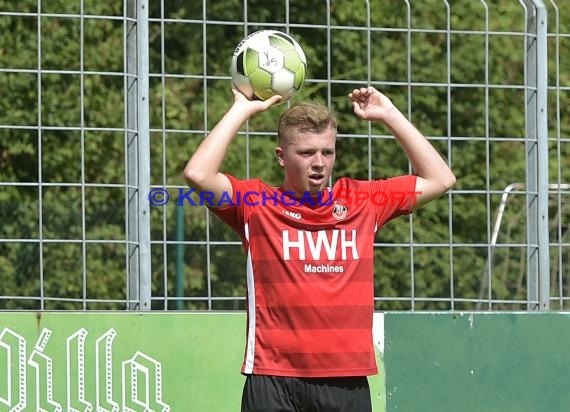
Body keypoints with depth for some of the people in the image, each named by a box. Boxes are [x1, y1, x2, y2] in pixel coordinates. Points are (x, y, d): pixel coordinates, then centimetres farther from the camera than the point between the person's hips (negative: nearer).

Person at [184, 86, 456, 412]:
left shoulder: (362, 201, 12)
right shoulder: (255, 203, 3)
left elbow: (440, 179, 16)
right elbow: (198, 174, -12)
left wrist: (389, 115, 12)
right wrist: (243, 109, -5)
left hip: (348, 382, 3)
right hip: (275, 383, -3)